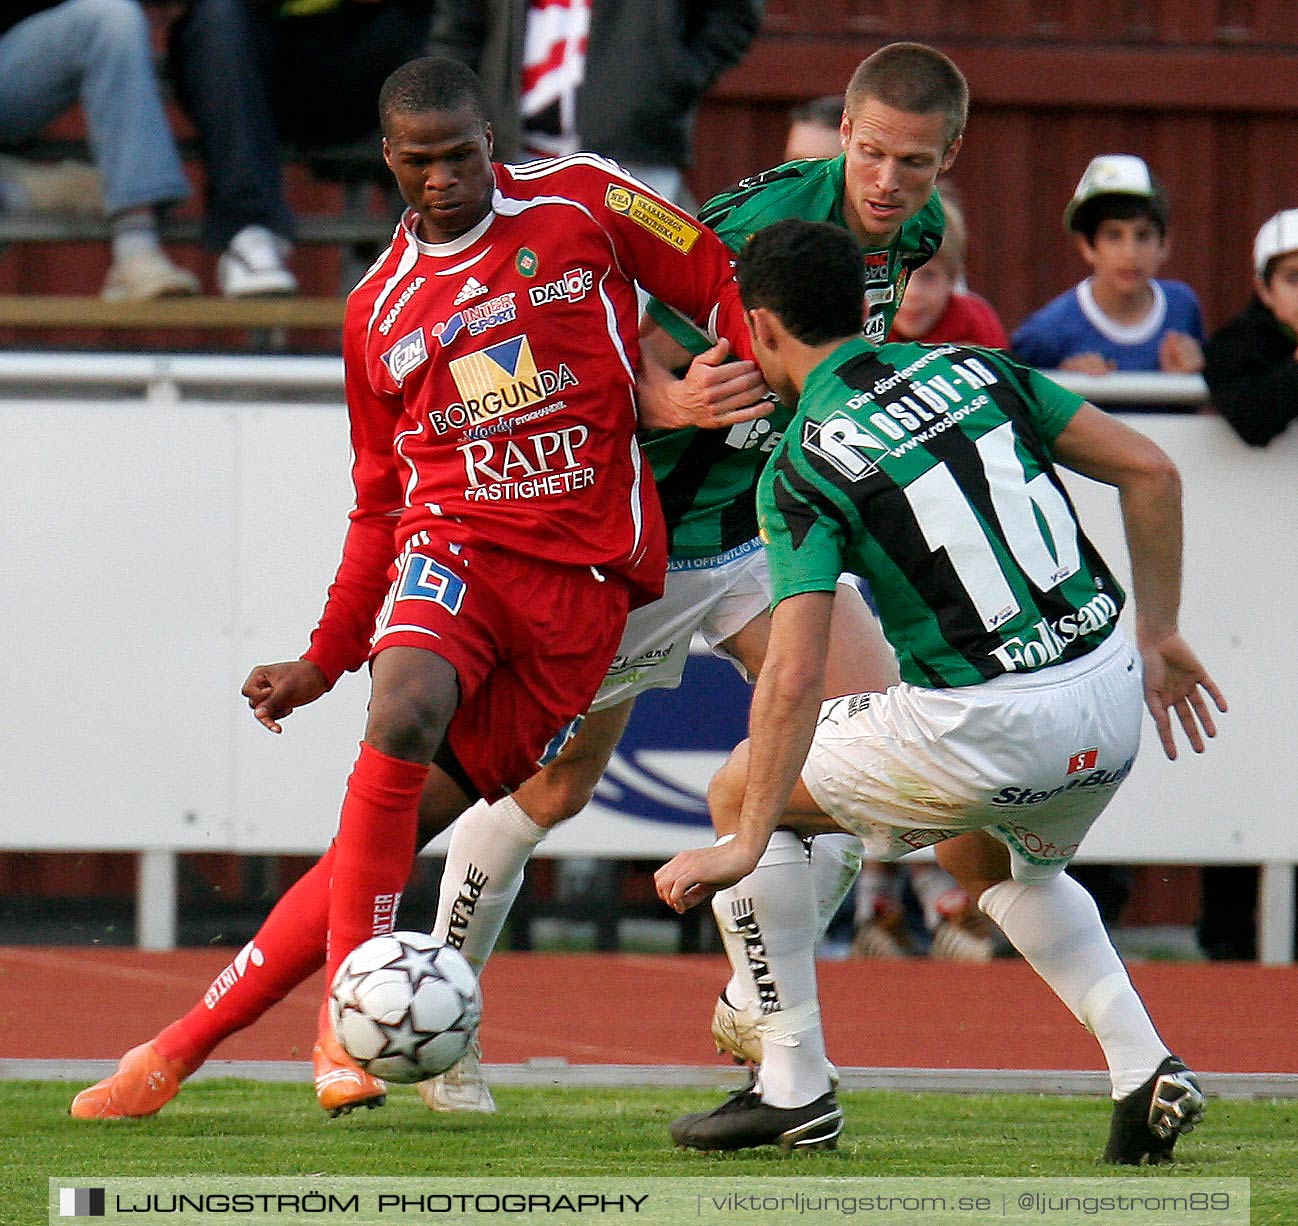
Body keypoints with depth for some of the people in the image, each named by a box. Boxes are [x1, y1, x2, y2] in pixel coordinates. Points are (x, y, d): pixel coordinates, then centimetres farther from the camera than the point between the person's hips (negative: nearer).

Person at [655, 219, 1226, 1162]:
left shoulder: (803, 469, -6)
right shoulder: (972, 369, 10)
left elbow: (795, 677, -16)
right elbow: (1149, 469, 7)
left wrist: (745, 847, -12)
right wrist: (1159, 635, 16)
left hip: (985, 729, -6)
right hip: (1109, 702, 6)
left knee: (740, 792, 17)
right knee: (992, 863, 37)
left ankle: (794, 1090, 16)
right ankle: (1148, 1072, 18)